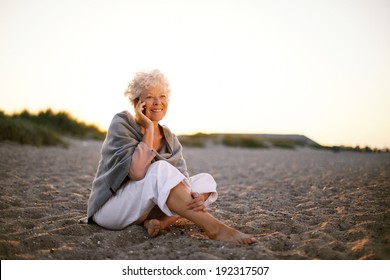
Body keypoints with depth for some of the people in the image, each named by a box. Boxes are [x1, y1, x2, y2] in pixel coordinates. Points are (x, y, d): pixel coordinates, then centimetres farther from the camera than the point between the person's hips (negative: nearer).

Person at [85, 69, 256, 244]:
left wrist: (195, 196, -32)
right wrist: (149, 129, -19)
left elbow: (182, 181, -9)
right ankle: (213, 228, -33)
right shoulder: (121, 124, -12)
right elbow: (137, 172, -28)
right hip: (112, 207, -6)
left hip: (146, 208, 6)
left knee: (205, 181, -7)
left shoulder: (170, 139, 5)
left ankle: (158, 220, -27)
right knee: (160, 169, -33)